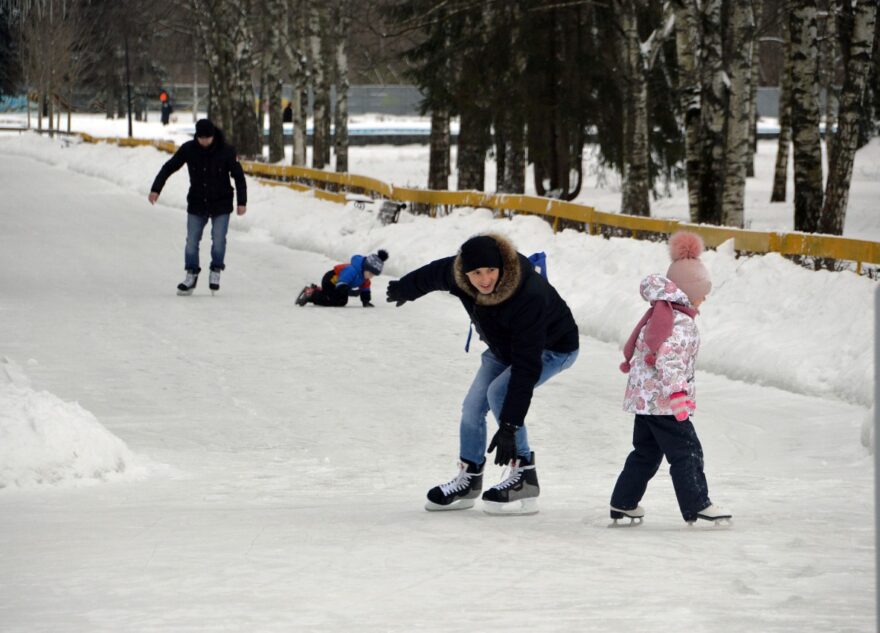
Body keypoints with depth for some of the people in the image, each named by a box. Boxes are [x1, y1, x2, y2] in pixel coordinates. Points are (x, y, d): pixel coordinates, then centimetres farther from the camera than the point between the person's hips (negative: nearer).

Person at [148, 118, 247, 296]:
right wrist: (156, 189, -7)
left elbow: (238, 176, -6)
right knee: (192, 241, 0)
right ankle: (191, 275, 12)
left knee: (218, 240, -8)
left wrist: (242, 202, -8)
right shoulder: (188, 149, -9)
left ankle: (216, 271, 11)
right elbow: (169, 167, 0)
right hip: (196, 204, 2)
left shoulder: (226, 151, -13)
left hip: (221, 205, -2)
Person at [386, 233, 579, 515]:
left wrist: (510, 425, -45)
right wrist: (403, 289, 23)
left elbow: (526, 365, -43)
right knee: (474, 404, 4)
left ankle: (523, 475, -16)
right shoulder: (455, 274, -26)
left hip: (553, 347, -7)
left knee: (499, 392, -25)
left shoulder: (529, 296, -44)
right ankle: (468, 478, 23)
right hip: (505, 345, 7)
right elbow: (430, 275, 0)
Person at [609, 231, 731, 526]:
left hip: (644, 399, 10)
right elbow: (668, 358, -28)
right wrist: (677, 392, -32)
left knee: (646, 452, 17)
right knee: (686, 452, -6)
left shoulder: (658, 314, 14)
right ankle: (697, 506, -6)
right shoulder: (681, 322, -16)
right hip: (663, 401, -10)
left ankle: (623, 504, 20)